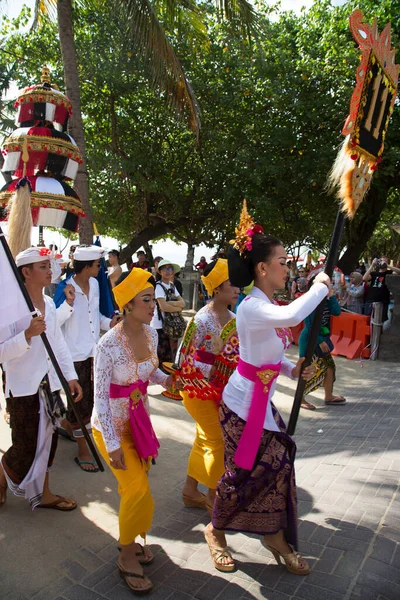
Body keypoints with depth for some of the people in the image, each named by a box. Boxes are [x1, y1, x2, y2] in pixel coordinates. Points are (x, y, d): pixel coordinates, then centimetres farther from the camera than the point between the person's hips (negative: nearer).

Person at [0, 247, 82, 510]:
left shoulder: (49, 303, 6)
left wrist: (71, 376, 7)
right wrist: (28, 334, -32)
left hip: (49, 384, 7)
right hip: (23, 389, -7)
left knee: (47, 441, 16)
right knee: (26, 447, 4)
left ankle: (42, 493, 34)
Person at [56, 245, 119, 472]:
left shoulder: (94, 283, 5)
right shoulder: (66, 288, -17)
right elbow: (54, 321, -21)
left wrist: (109, 323, -3)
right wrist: (69, 302, -34)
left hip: (93, 350, 7)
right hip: (75, 353, -7)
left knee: (88, 399, 18)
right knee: (82, 402, 2)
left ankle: (67, 424, 46)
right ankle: (83, 449, 19)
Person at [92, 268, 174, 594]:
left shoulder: (150, 333, -8)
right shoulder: (109, 344, -28)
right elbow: (100, 397, -21)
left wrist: (167, 378, -10)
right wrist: (112, 444, -18)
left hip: (140, 419, 6)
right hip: (112, 426, -6)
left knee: (136, 486, 17)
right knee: (138, 490, -3)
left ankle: (131, 539, 42)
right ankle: (127, 556, 23)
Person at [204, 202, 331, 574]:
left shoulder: (268, 306, 5)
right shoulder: (251, 307, -24)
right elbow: (292, 316, -45)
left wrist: (292, 370, -3)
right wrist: (321, 287, -28)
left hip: (262, 400, 9)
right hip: (242, 403, -9)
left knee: (278, 464, 14)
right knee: (242, 472, 5)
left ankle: (276, 536, 35)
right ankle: (216, 531, 33)